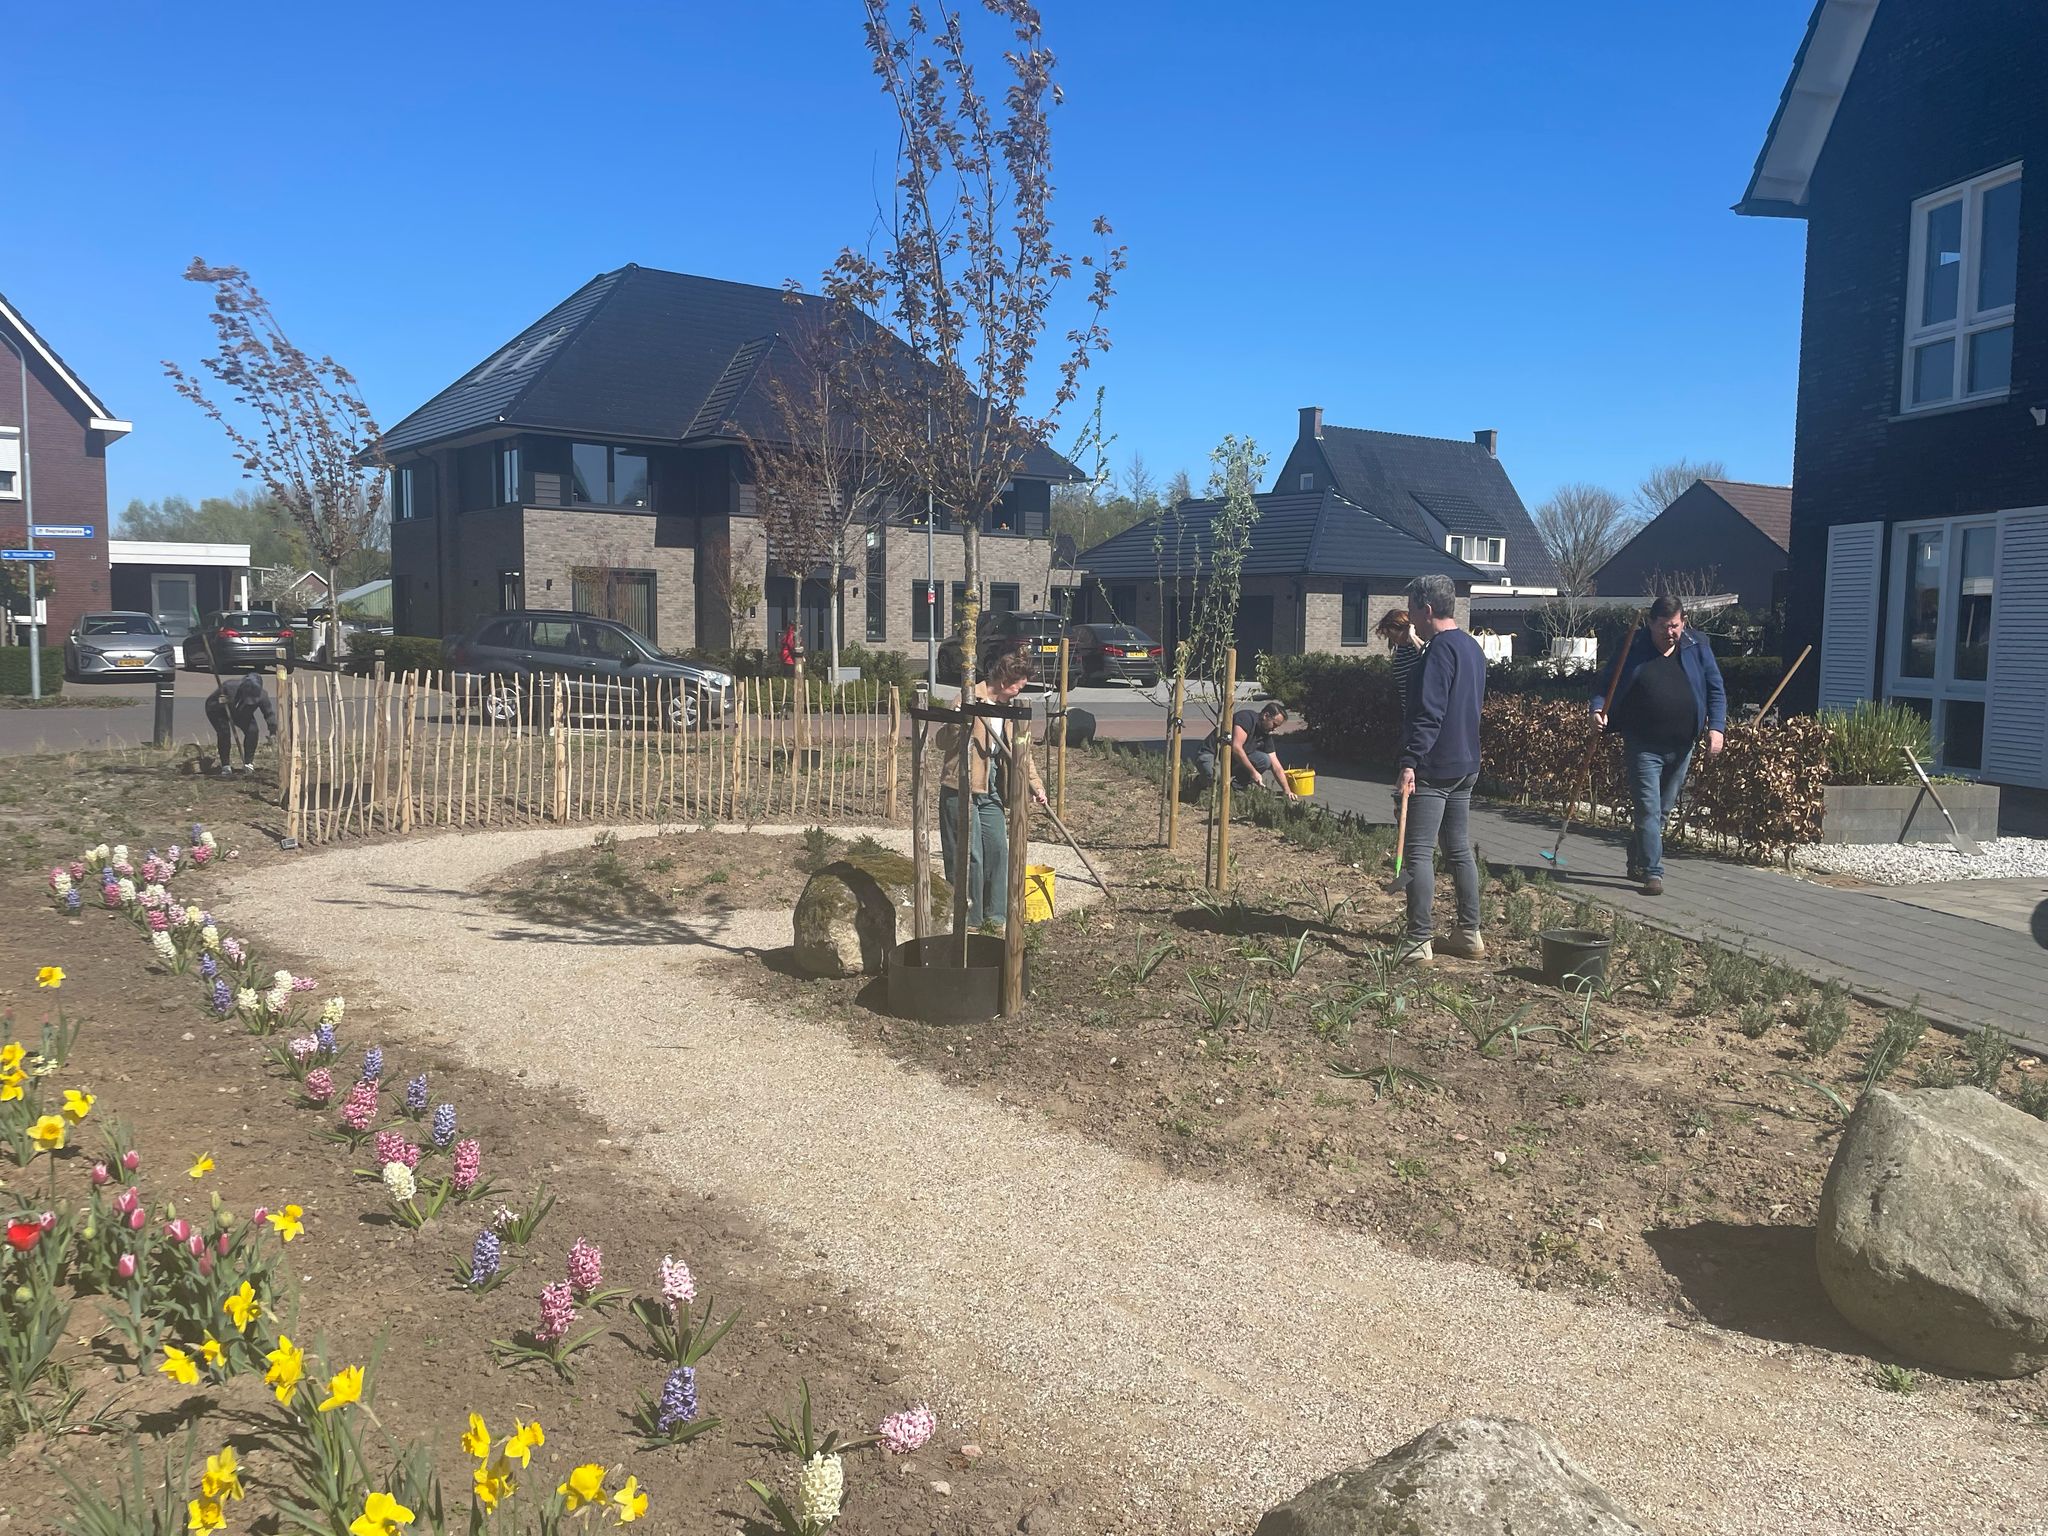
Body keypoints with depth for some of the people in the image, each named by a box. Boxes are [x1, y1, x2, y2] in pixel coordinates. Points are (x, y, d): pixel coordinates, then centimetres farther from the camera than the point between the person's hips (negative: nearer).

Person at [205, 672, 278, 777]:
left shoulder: (261, 696, -33)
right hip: (220, 713, -2)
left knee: (252, 731, -19)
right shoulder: (228, 687, -39)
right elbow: (209, 703, -26)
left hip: (243, 715, 2)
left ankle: (248, 764, -1)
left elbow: (269, 713, -20)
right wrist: (218, 703, -48)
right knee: (224, 733, -24)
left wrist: (273, 731, -30)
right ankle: (225, 766, -10)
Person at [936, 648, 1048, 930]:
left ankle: (995, 916, 21)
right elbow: (943, 740, -18)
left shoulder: (1009, 708, 11)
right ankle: (968, 921, 8)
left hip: (990, 791, 7)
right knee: (968, 856, -3)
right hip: (961, 790, -7)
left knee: (998, 851, 9)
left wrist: (1035, 785, 10)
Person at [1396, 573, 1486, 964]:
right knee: (1460, 851, 15)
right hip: (1466, 766, 10)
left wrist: (1410, 762, -23)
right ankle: (1469, 934, 20)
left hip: (1434, 768, -10)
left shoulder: (1440, 649, -16)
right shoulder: (1473, 647, 15)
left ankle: (1420, 944, -7)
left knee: (1418, 853, -7)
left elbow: (1428, 713, -23)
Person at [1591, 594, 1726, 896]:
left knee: (1663, 810, 14)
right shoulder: (1632, 648, -2)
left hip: (1681, 747, 4)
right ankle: (1653, 873, -8)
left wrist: (1716, 727, -8)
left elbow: (1716, 691, 6)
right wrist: (1599, 709, -18)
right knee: (1649, 809, -10)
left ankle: (1637, 861, 31)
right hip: (1643, 745, -3)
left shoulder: (1697, 648, 4)